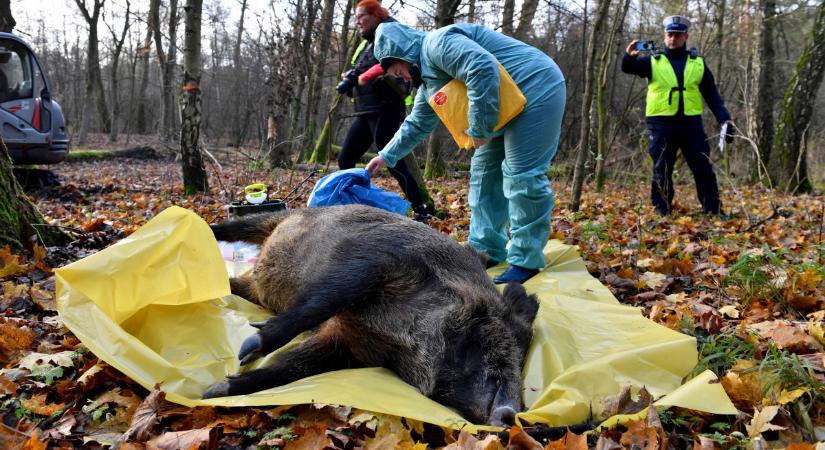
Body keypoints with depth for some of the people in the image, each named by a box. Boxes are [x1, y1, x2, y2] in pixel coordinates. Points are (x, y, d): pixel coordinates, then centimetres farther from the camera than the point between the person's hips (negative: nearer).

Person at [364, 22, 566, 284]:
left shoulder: (437, 43, -17)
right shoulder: (429, 80, 16)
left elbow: (483, 69, -32)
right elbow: (417, 124, 28)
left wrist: (479, 129, -25)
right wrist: (387, 156, 30)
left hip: (536, 89, -11)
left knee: (521, 176, -11)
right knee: (485, 172, 10)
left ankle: (526, 261, -3)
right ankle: (486, 250, 16)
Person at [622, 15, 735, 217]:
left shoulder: (697, 62, 11)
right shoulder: (653, 61, 6)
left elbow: (712, 94, 13)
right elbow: (628, 68, -9)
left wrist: (724, 118, 2)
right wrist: (629, 56, -33)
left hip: (691, 123, 2)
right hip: (662, 124, -2)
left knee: (704, 168, 4)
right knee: (661, 170, 3)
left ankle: (714, 210, 13)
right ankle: (661, 211, 11)